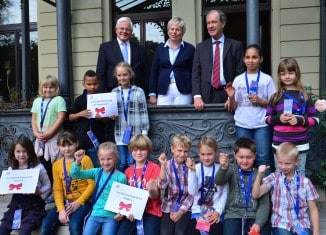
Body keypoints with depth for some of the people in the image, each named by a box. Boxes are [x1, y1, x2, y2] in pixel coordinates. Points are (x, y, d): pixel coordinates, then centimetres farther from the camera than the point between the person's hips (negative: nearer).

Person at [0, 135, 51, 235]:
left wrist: (38, 192, -18)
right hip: (16, 204, 5)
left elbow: (47, 185, 0)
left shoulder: (38, 167, -6)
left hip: (33, 204, -5)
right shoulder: (11, 169, 7)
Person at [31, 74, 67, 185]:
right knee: (43, 164, 6)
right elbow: (34, 118, 14)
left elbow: (61, 118, -10)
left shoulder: (59, 100, -2)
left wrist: (49, 133, -14)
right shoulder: (37, 101, 14)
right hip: (40, 139, 5)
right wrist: (36, 133, -2)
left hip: (54, 138, -5)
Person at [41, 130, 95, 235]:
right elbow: (57, 190, 4)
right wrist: (61, 209, -11)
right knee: (46, 225, -16)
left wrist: (78, 202, -14)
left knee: (74, 225, -30)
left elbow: (92, 184, -7)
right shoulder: (56, 165, 8)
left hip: (83, 202, -4)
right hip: (65, 202, 4)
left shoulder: (85, 159, -4)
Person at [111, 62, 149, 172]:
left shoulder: (138, 91, -2)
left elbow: (144, 112, -1)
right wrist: (111, 115, -6)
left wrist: (144, 131, -4)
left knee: (132, 163, 0)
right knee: (122, 163, 7)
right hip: (120, 133, 3)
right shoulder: (114, 92, 7)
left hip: (135, 133, -3)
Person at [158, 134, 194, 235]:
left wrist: (181, 211, -8)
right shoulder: (167, 165, 1)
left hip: (185, 207, 0)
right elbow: (162, 186, -14)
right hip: (168, 207, 0)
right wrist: (163, 166, -23)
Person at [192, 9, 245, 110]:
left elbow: (239, 73, 1)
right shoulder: (200, 47, 11)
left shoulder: (236, 45, 5)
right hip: (206, 96, 1)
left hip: (228, 95, -1)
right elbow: (196, 73, 5)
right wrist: (197, 96, -8)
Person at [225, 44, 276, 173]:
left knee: (263, 159, -5)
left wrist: (260, 101, -11)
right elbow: (234, 107, 8)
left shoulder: (267, 79, 4)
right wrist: (231, 97, -12)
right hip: (242, 125, 2)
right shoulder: (238, 80, 9)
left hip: (262, 125, -2)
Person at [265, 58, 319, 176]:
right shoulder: (276, 97, 4)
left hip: (300, 145, -1)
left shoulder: (304, 96, 1)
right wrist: (278, 119, -12)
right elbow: (267, 118, 8)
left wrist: (300, 120, -15)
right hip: (279, 145, 1)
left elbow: (315, 120, 2)